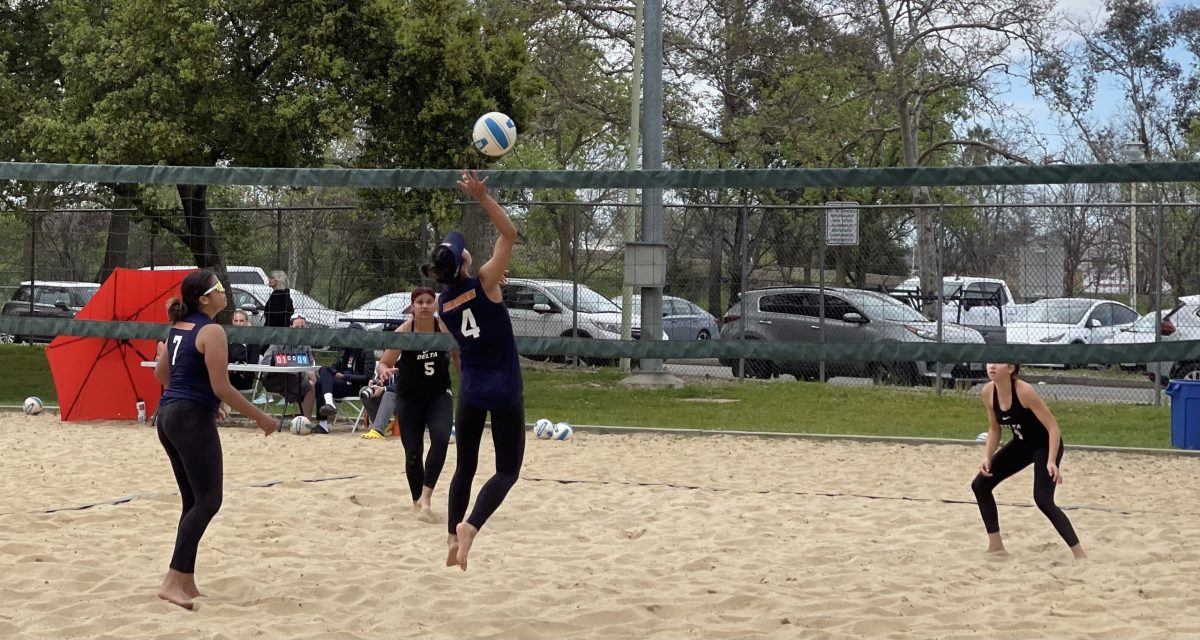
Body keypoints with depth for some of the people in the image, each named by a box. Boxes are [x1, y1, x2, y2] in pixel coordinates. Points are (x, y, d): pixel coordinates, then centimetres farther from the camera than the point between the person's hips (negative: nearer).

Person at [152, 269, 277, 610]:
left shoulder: (178, 327, 12)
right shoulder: (212, 332, -15)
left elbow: (161, 373, 22)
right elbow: (222, 388, -17)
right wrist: (260, 417, -9)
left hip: (168, 415, 9)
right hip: (193, 419, -9)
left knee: (193, 501, 14)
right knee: (208, 501, -6)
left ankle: (186, 583, 15)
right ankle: (173, 582, -12)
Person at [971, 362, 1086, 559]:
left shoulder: (1024, 391, -30)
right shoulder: (988, 393, -10)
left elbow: (1053, 427, -28)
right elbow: (994, 429, 6)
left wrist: (1051, 461, -36)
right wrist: (987, 457, -7)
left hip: (1045, 445, -8)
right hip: (1021, 444, 8)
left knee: (1043, 500, -23)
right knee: (980, 484, 5)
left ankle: (1080, 554, -15)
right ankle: (996, 545, 17)